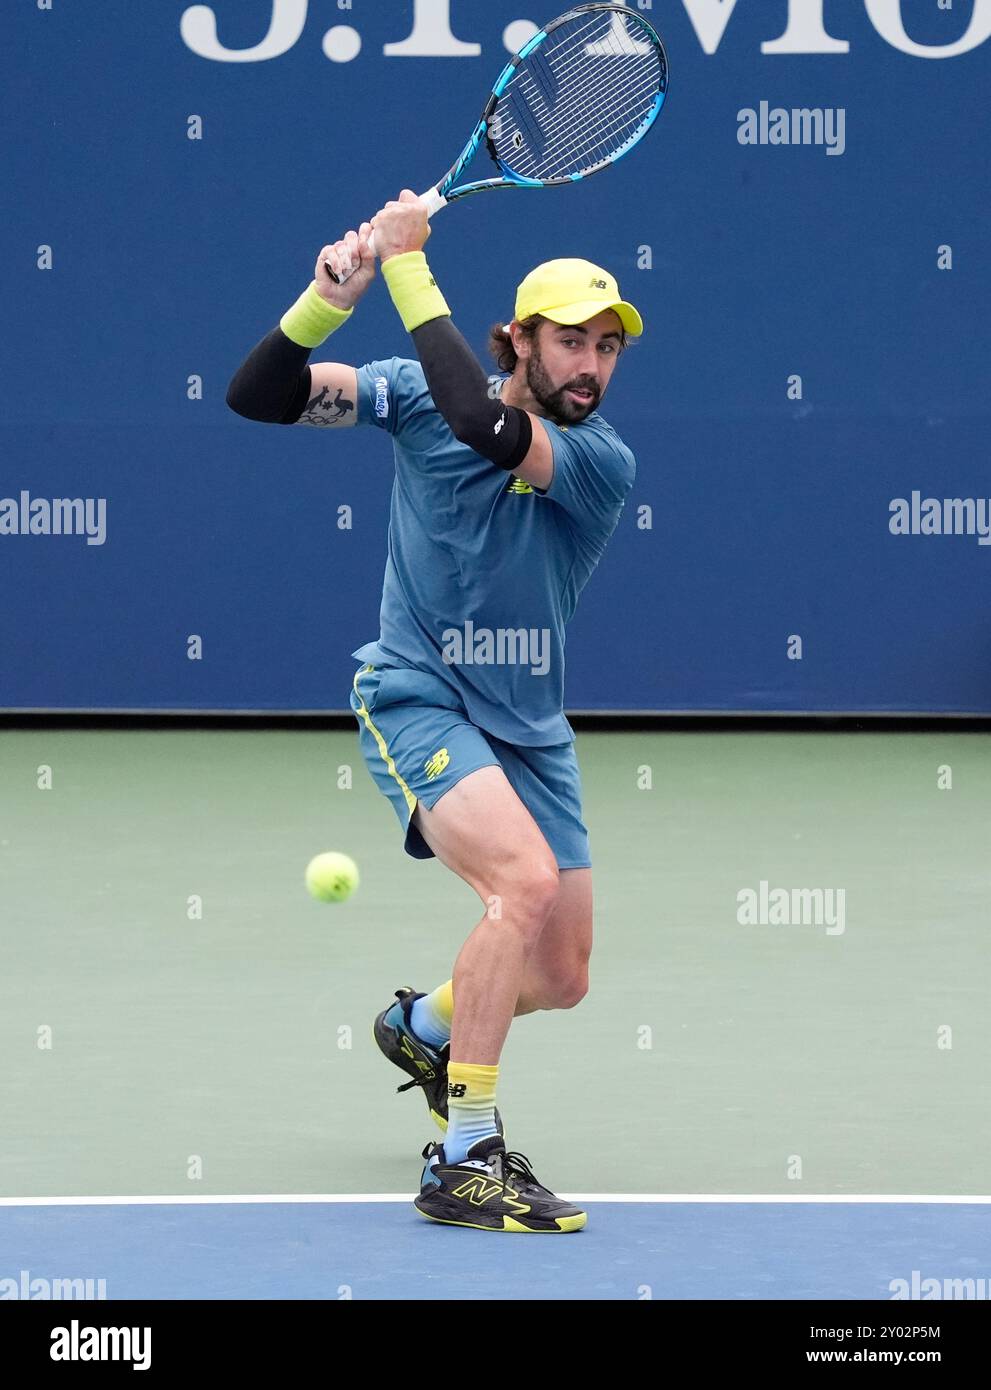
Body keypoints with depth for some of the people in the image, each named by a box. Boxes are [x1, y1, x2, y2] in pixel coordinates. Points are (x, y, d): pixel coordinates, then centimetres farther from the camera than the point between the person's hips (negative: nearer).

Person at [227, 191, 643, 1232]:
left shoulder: (603, 461, -12)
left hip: (529, 729, 4)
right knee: (525, 880, -30)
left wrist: (410, 270, -30)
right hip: (416, 702, -4)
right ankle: (462, 1165, -28)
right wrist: (328, 299, -25)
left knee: (560, 979, 9)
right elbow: (256, 396, -8)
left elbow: (488, 430, -32)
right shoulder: (416, 394, -5)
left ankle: (424, 1027, 44)